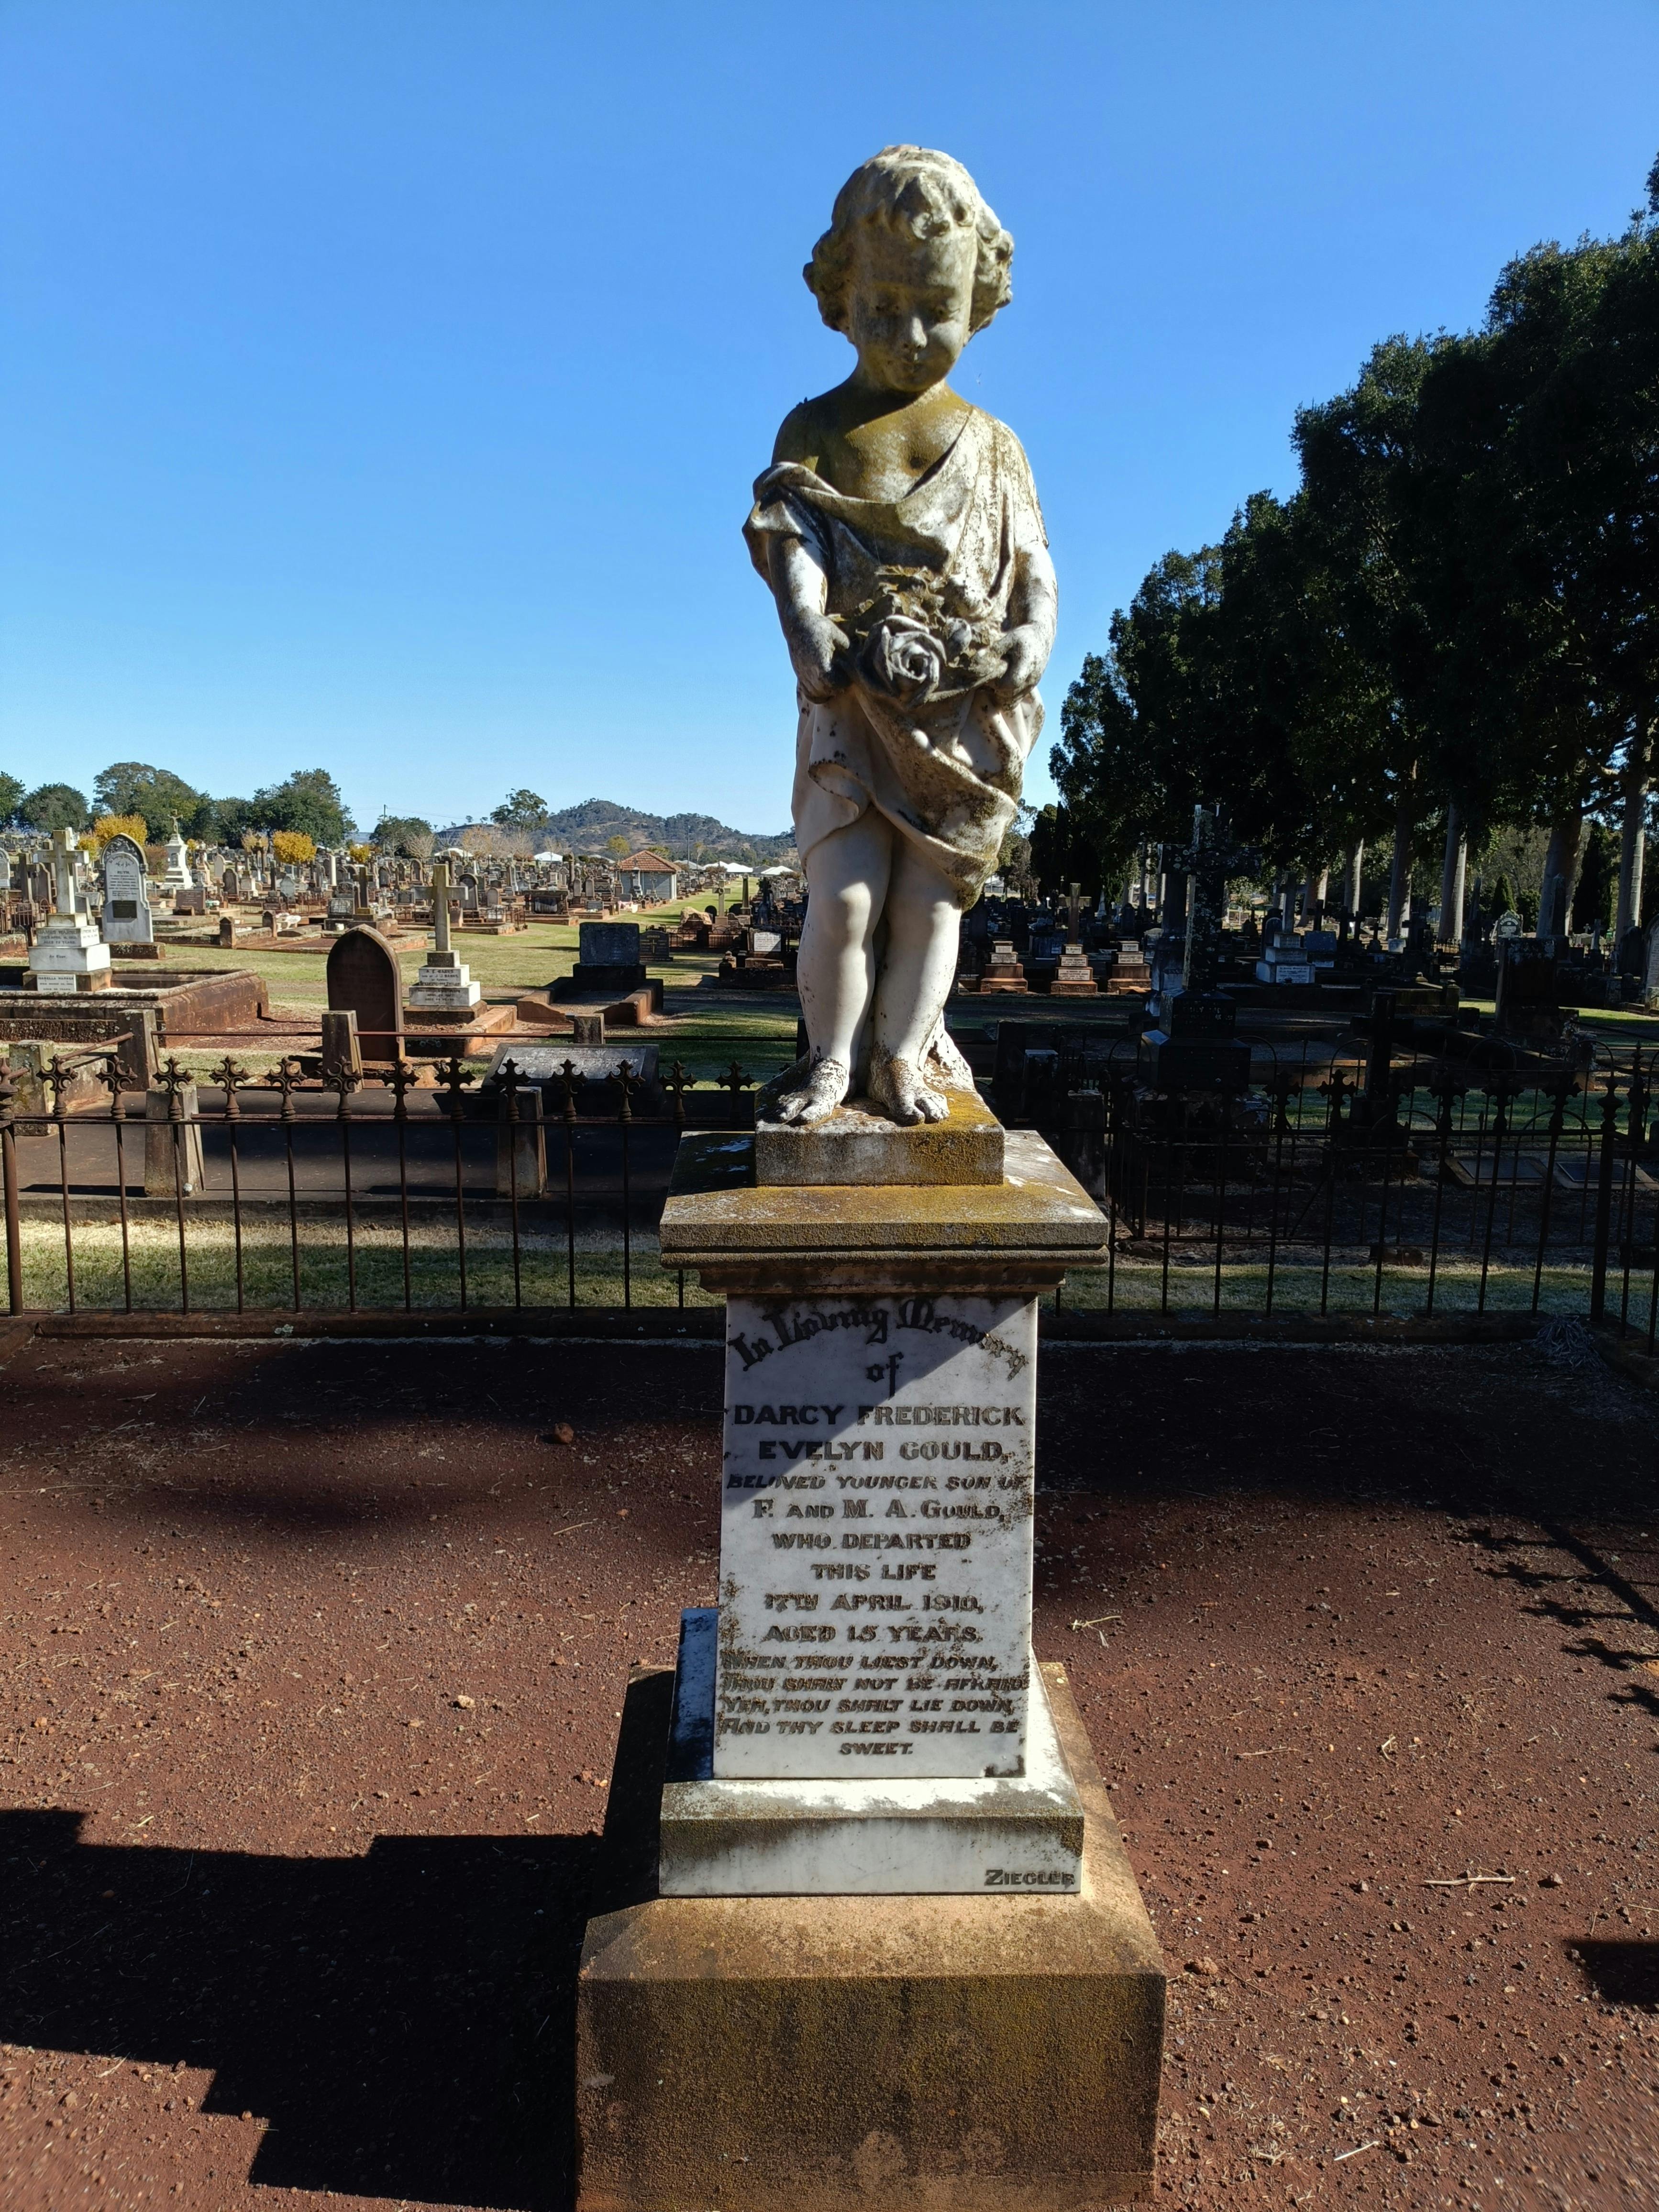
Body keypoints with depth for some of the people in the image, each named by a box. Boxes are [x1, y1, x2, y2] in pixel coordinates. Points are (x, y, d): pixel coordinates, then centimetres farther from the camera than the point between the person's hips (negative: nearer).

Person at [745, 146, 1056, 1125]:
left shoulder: (990, 444, 16)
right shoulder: (816, 431, 11)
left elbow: (1032, 556, 11)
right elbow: (790, 535, -4)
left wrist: (1036, 631, -11)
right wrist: (808, 628, -24)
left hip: (966, 705, 2)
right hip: (853, 699, -2)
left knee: (933, 894, 1)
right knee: (844, 893, -10)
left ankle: (903, 1054, 14)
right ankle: (833, 1057, 6)